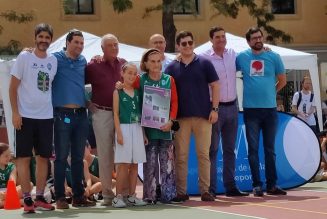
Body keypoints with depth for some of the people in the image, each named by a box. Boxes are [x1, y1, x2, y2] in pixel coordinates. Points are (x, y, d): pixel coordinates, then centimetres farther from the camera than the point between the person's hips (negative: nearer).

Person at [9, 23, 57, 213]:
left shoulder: (53, 60, 9)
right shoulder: (24, 57, -3)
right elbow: (13, 87, -4)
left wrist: (56, 112, 9)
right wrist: (15, 112, -11)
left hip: (46, 116, 4)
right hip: (25, 116, -4)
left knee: (44, 157, 7)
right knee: (24, 157, -1)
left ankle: (40, 198, 15)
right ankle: (27, 199, 3)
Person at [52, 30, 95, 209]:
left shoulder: (83, 61, 14)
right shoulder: (56, 59, -1)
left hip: (81, 114, 5)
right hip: (63, 114, -5)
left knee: (78, 157, 9)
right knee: (61, 157, -3)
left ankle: (78, 195, 15)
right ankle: (60, 197, 2)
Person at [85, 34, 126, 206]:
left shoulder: (124, 64, 10)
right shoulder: (93, 66, 0)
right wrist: (89, 104, 1)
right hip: (102, 114, -3)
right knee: (105, 155, 2)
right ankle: (107, 193, 8)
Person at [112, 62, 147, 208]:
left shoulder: (137, 92, 13)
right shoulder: (118, 92, -1)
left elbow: (140, 114, 15)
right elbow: (116, 113, -5)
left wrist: (143, 134, 12)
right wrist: (119, 133, -13)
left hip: (137, 129, 5)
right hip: (124, 128, -5)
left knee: (134, 164, 5)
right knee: (123, 164, -7)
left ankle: (132, 196, 10)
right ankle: (118, 196, -2)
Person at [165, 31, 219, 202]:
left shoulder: (204, 63, 4)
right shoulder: (172, 67, 7)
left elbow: (215, 86, 4)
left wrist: (214, 109, -4)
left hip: (203, 115, -1)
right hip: (181, 117, 1)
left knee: (203, 154, 1)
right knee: (181, 155, 3)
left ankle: (205, 190, 6)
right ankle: (181, 191, 8)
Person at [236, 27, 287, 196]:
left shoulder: (273, 57, 3)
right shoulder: (241, 57, 2)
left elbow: (282, 80, 12)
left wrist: (270, 93, 12)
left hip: (270, 109, 1)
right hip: (251, 109, -1)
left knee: (270, 149, 7)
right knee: (253, 149, 1)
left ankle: (272, 184, 12)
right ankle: (257, 185, 5)